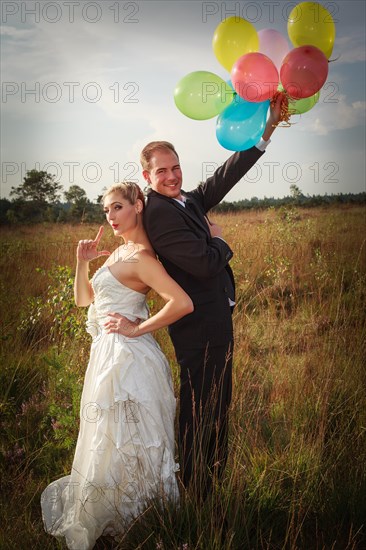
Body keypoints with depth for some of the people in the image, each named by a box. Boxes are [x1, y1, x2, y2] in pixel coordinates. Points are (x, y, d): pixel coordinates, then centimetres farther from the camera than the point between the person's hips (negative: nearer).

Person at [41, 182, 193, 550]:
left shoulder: (139, 257, -16)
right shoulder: (121, 251, 13)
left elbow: (183, 303, -28)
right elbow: (84, 299, 18)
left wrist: (137, 329, -20)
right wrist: (82, 262, 4)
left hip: (126, 358, -10)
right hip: (109, 354, 10)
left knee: (123, 443, 1)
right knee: (111, 441, 19)